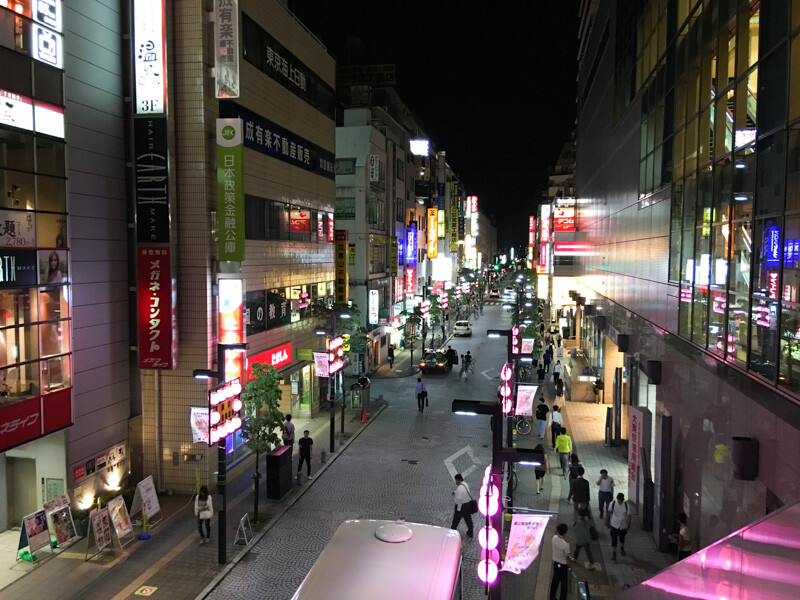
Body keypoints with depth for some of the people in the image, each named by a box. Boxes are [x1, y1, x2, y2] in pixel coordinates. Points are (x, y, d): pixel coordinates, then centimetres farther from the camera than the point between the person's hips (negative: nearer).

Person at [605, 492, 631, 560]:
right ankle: (613, 553, 8)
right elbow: (609, 513, -3)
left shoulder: (626, 505, -16)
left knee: (622, 538, 21)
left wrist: (627, 526, -10)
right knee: (614, 539, -4)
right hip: (614, 525, -1)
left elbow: (628, 516, -9)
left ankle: (622, 548, 48)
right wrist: (607, 522, 4)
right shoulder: (612, 503, -16)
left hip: (623, 525, 1)